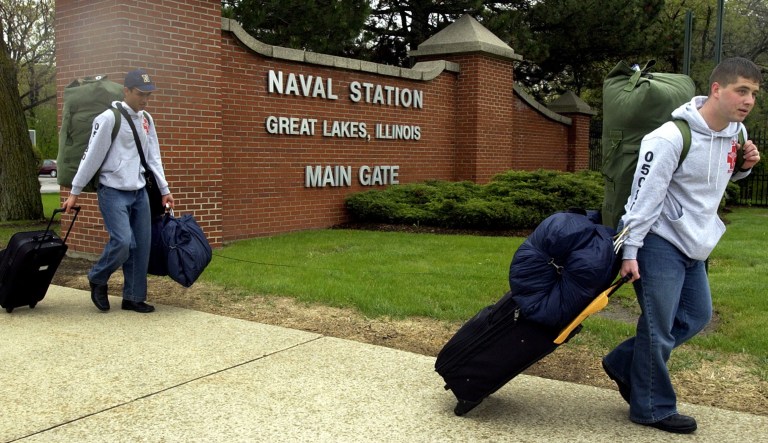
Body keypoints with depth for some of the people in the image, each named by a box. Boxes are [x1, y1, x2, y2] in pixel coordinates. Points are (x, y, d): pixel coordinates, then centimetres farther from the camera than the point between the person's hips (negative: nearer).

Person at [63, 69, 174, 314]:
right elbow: (92, 156, -10)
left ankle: (134, 297, 14)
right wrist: (75, 192, -7)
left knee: (142, 245, 3)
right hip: (113, 192, -6)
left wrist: (164, 189, 11)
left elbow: (153, 157, 14)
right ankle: (97, 280, 11)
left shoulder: (146, 119, 9)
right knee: (122, 242, -17)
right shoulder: (109, 118, -12)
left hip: (139, 192, 7)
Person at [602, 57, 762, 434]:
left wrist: (744, 166, 0)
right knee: (659, 327, -2)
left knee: (696, 316, 16)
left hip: (693, 246, 9)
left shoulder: (736, 133, 3)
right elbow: (644, 196, -20)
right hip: (660, 241, -9)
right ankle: (652, 408, 15)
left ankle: (624, 365, 27)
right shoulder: (671, 137, -22)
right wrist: (630, 252, -19)